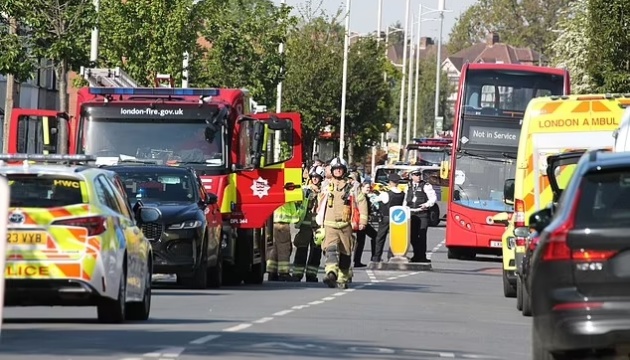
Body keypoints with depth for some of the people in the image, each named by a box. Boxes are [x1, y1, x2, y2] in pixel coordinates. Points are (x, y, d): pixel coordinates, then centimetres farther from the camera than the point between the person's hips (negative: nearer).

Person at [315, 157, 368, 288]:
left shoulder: (351, 187, 4)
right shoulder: (327, 187, 11)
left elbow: (362, 202, 3)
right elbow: (321, 204, 25)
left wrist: (363, 221, -4)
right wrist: (320, 221, 28)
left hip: (346, 225, 0)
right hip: (330, 225, 0)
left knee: (345, 252, 6)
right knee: (331, 248, -20)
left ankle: (343, 278, 19)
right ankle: (331, 273, -36)